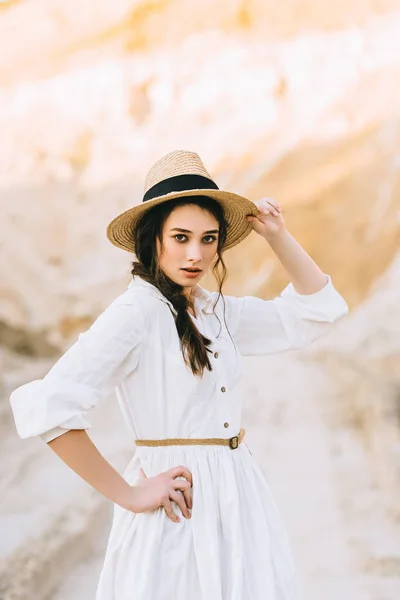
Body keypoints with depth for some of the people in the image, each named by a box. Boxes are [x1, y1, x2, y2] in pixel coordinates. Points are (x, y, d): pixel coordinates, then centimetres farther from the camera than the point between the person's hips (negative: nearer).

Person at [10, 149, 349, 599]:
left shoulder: (218, 311, 8)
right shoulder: (136, 312, -16)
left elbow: (319, 309, 16)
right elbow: (45, 406, -26)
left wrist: (277, 236, 4)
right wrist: (126, 494, -17)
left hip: (239, 499, 7)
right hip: (179, 510, -7)